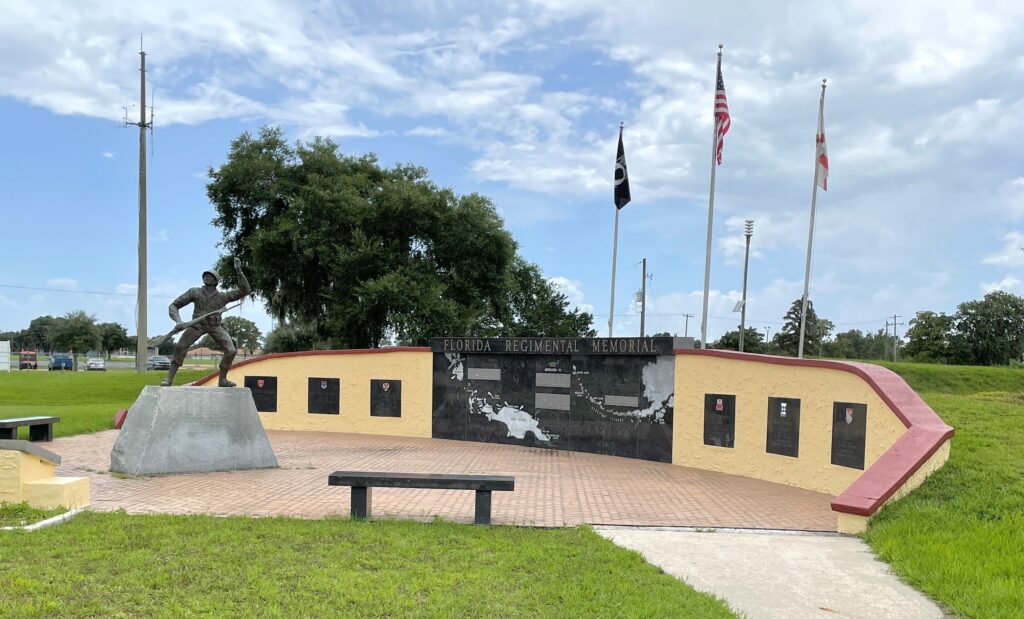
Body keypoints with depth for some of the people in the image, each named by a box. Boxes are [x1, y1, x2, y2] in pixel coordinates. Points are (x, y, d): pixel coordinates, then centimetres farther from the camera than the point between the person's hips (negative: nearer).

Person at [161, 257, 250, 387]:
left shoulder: (222, 296, -7)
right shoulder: (194, 292, -8)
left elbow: (244, 290, -14)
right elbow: (173, 306, -6)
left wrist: (239, 271, -21)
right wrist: (178, 320, -27)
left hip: (216, 326, 1)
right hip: (198, 324, -1)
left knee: (231, 351, -13)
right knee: (180, 347, -18)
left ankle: (222, 380, 6)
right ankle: (169, 378, -6)